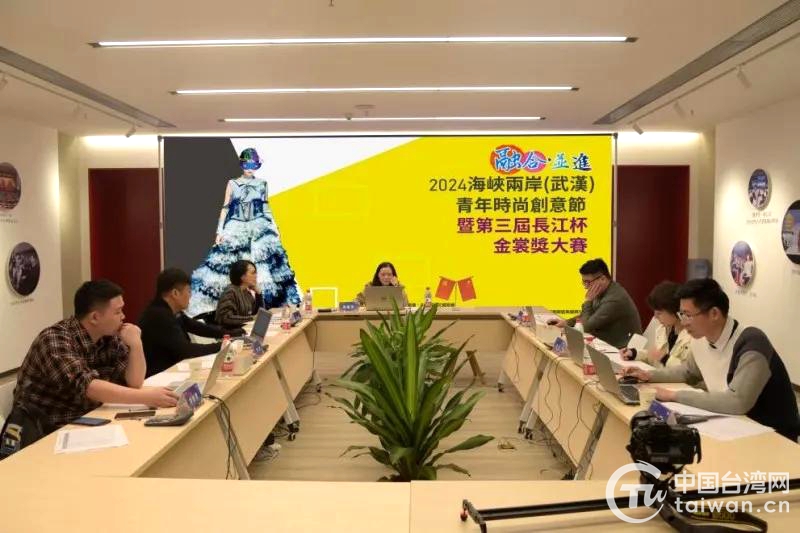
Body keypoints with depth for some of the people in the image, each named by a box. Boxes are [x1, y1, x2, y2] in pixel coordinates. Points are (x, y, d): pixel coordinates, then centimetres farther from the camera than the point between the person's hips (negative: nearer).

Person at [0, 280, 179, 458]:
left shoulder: (110, 339, -1)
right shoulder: (55, 339, -21)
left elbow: (134, 382, -2)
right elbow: (87, 387, -32)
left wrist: (135, 344, -17)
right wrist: (145, 397, -37)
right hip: (39, 429, -5)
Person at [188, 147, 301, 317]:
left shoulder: (262, 184, 7)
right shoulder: (232, 184, 4)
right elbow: (225, 208, 4)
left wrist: (275, 228, 7)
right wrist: (220, 231, -2)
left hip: (259, 229, 1)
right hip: (236, 230, 0)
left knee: (263, 267, -8)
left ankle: (263, 305, -2)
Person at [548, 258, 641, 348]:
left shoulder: (614, 300, -26)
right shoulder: (603, 292, 2)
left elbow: (587, 327, -22)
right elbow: (590, 316, 15)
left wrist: (588, 301, -15)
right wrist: (567, 322, 2)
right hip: (609, 344, 8)